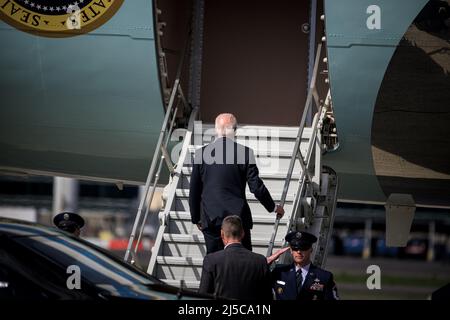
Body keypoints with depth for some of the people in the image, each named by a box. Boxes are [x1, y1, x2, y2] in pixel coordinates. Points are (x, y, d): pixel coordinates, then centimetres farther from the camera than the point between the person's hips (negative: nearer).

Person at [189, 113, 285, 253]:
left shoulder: (201, 154, -1)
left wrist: (196, 218, 17)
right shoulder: (245, 153, -7)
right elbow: (256, 187, -6)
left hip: (210, 220, 2)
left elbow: (194, 190, 5)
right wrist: (273, 207, 10)